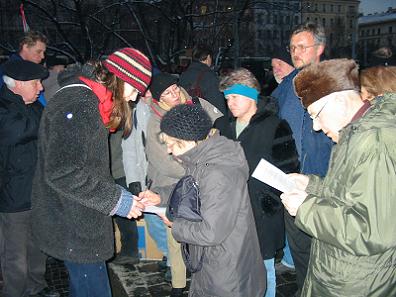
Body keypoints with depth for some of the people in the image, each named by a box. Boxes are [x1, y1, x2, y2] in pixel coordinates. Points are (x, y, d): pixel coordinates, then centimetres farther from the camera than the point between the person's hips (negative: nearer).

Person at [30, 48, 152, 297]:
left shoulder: (89, 102, 12)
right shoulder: (76, 106, -21)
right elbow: (62, 172, -28)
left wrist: (119, 193, 8)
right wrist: (117, 200, -22)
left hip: (83, 221, 10)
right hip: (73, 228, -10)